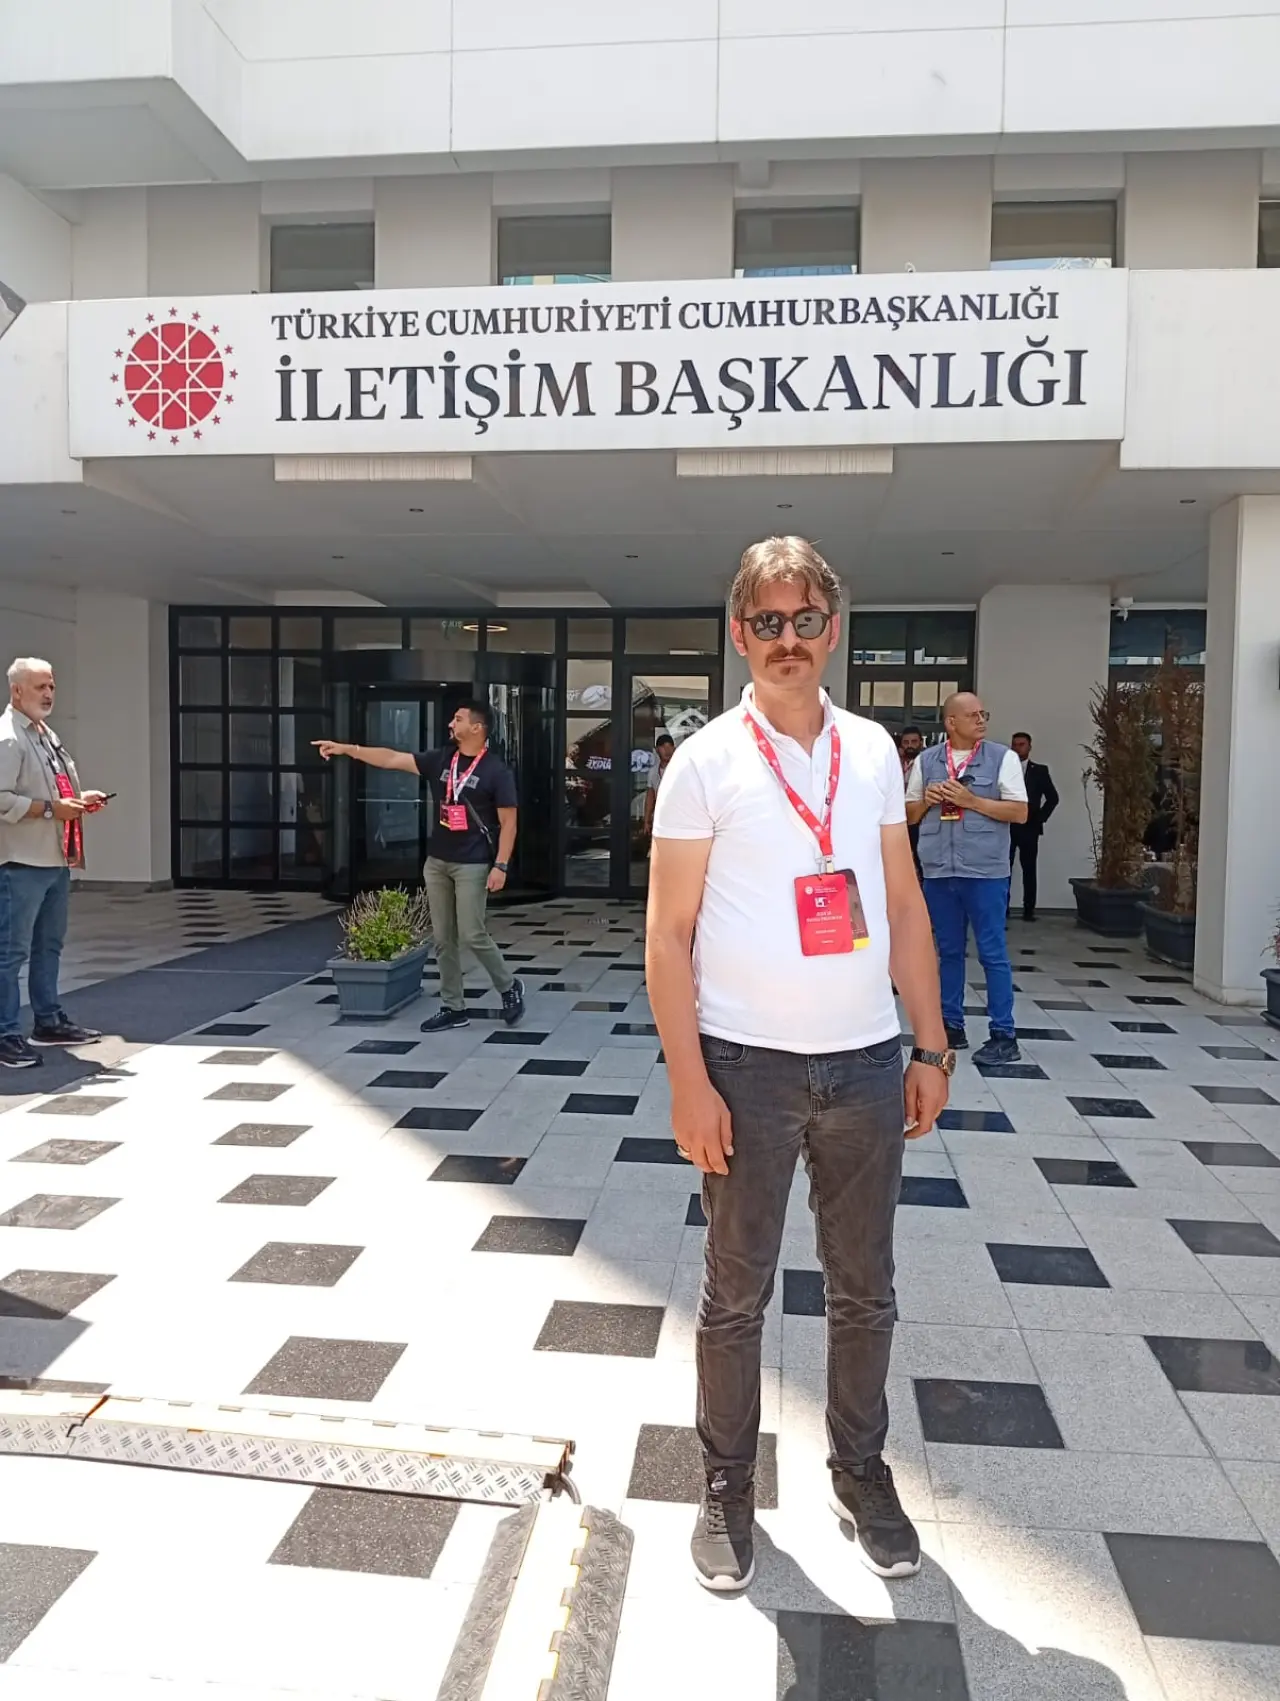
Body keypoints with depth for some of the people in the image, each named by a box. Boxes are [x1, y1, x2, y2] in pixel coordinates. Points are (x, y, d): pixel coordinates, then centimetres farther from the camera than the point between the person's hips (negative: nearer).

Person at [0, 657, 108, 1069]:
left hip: (56, 859, 10)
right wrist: (52, 809, -20)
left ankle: (49, 1022, 30)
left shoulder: (48, 735, 18)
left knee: (49, 945, 18)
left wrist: (80, 800, 10)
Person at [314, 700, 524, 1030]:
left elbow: (508, 822, -10)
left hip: (472, 865, -6)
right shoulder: (440, 760, 6)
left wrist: (501, 865, -17)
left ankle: (510, 987, 16)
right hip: (436, 862, 6)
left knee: (472, 936, -7)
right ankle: (453, 1008, 17)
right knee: (443, 940, 8)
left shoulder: (496, 771, -9)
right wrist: (346, 748, -2)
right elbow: (391, 759, 5)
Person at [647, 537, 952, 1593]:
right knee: (738, 1294, 11)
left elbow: (905, 908, 10)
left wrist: (932, 1047, 7)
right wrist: (689, 1083, -12)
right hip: (749, 1066, -3)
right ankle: (729, 1485, 31)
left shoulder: (873, 751, 6)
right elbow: (668, 934, -8)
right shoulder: (707, 762, -6)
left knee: (864, 1289, 17)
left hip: (866, 1062, 4)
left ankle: (862, 1470, 37)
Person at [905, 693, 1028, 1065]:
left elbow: (1019, 812, -5)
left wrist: (971, 800, -12)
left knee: (993, 953, 0)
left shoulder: (1002, 758, 1)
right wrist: (926, 799, -6)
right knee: (948, 951, 12)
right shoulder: (925, 760, 9)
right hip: (938, 871, 3)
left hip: (985, 872, -3)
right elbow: (910, 814, 16)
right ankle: (952, 1026, 22)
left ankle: (1004, 1036, 6)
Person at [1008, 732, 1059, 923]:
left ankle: (1029, 910, 7)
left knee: (1029, 869, 3)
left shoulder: (1040, 771, 6)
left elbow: (1053, 797, 6)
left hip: (1029, 827, 0)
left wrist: (1040, 817, -2)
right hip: (1006, 826, 0)